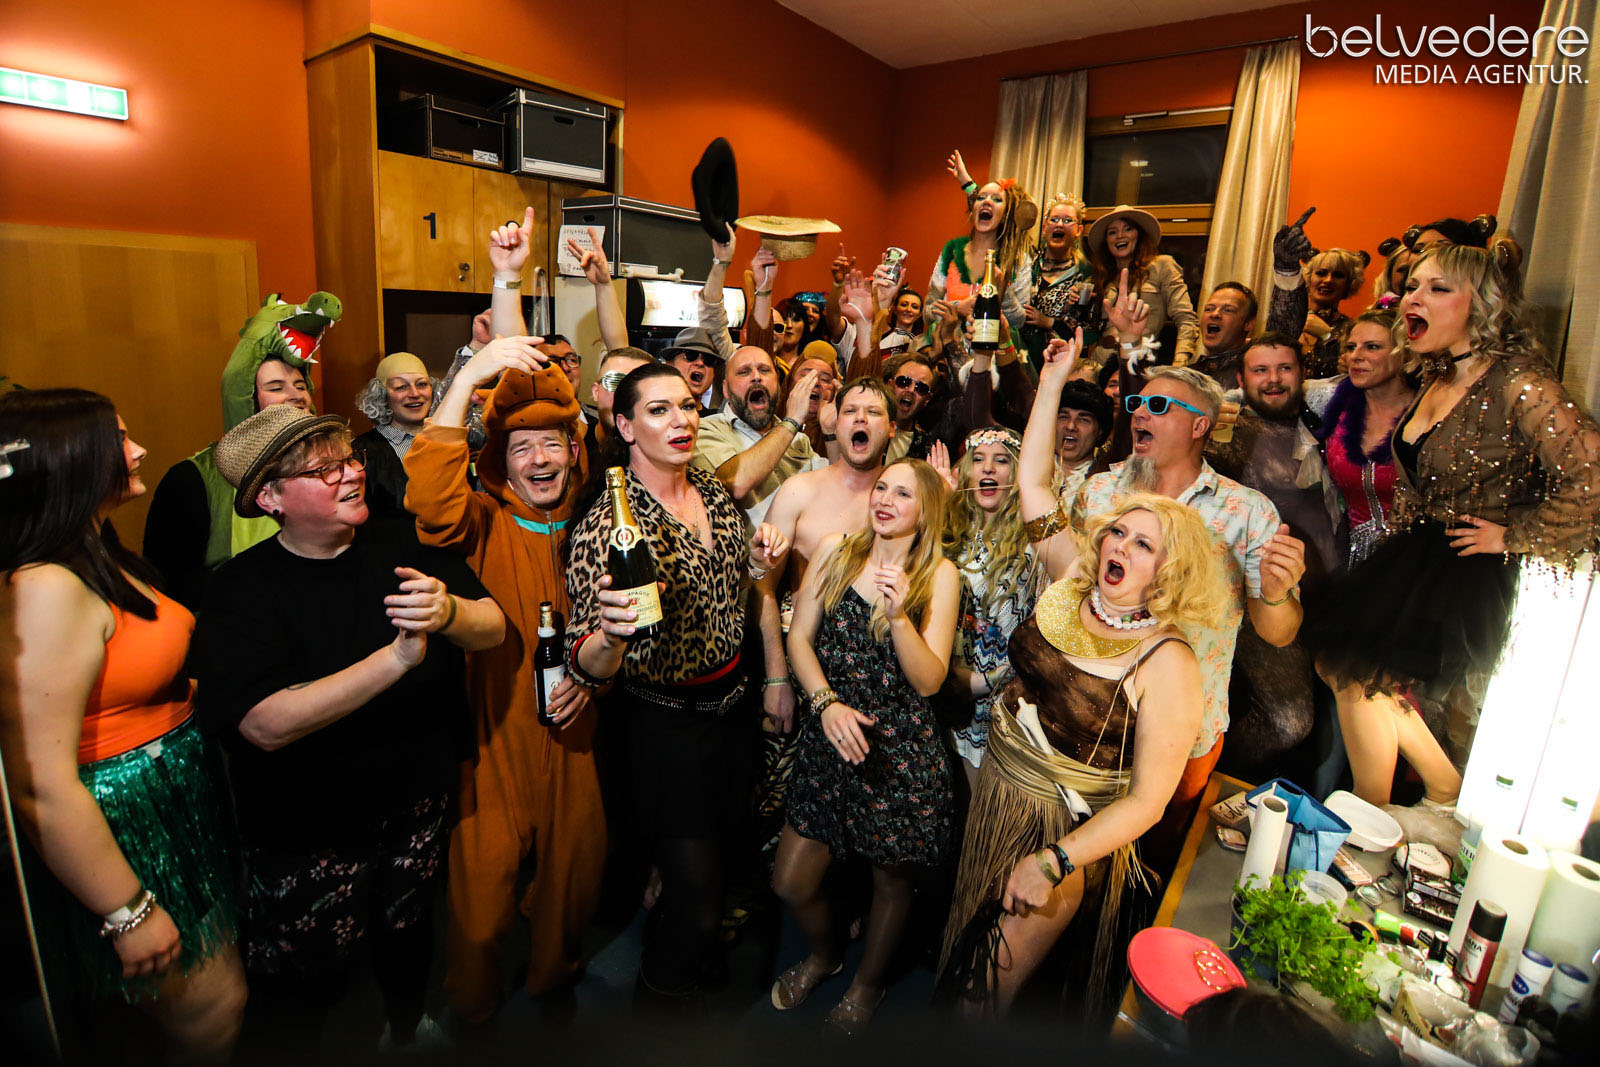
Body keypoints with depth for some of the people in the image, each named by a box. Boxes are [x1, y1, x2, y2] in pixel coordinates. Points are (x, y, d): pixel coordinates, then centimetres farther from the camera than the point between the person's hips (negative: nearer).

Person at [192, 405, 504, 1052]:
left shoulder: (402, 547, -5)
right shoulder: (244, 587, -17)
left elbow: (494, 629, -13)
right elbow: (267, 724, -28)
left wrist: (448, 613, -36)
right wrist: (397, 658, -38)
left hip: (418, 805, 4)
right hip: (307, 832, -4)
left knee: (408, 932, 25)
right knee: (303, 981, 14)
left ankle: (406, 1029, 53)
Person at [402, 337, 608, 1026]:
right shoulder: (482, 524, -8)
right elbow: (430, 498, -32)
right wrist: (468, 378, -34)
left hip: (568, 733, 4)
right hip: (493, 735, -3)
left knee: (573, 868, 19)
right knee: (483, 883, 10)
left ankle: (553, 977, 50)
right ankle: (471, 1009, 41)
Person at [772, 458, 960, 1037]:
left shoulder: (940, 575, -7)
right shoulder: (837, 551, 0)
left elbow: (929, 680, -13)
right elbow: (799, 639, 0)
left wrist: (899, 614, -29)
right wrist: (828, 703, -15)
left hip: (901, 749, -2)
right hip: (829, 734, 2)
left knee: (892, 879, 17)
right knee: (790, 884, 10)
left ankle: (867, 983, 49)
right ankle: (824, 953, 45)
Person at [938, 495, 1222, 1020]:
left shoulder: (1169, 664, -23)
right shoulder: (1071, 584, -9)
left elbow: (1147, 801, -22)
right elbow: (1034, 477, 0)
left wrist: (1052, 862, -26)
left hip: (1073, 832, -5)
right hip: (997, 790, 6)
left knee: (994, 983, 9)